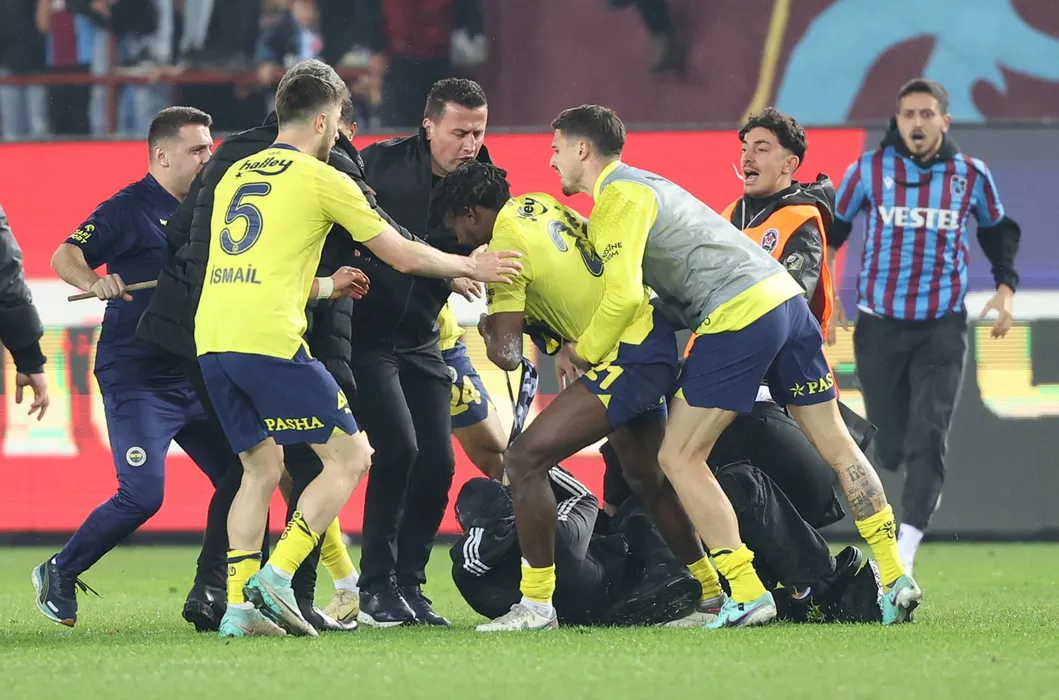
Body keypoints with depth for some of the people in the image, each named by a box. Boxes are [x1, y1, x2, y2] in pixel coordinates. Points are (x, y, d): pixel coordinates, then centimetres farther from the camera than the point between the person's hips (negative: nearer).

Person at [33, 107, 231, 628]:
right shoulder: (130, 209, -9)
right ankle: (59, 574, 5)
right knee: (142, 495, -14)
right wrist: (95, 282, -38)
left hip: (195, 376, 7)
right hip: (136, 376, -7)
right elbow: (64, 256, -16)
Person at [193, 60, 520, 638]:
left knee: (261, 469, 17)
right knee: (349, 456, 2)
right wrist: (469, 267, 23)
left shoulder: (235, 175, 21)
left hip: (212, 340, 7)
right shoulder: (322, 179, 2)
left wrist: (327, 286, 43)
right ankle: (276, 575, -10)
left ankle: (238, 603, 6)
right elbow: (402, 255, 7)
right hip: (268, 338, -7)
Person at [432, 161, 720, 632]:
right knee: (648, 481, 26)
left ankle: (537, 605, -13)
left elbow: (507, 355, -18)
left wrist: (487, 328, 5)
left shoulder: (505, 248, -14)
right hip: (652, 330, 10)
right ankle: (712, 594, 38)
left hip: (628, 355, -10)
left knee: (525, 458, -14)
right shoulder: (539, 205, 11)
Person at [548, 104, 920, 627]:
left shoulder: (618, 197, -5)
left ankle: (748, 594, -8)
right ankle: (895, 576, 9)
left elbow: (621, 295, -15)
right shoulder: (640, 184, 26)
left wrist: (580, 352, 0)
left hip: (738, 318, -10)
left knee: (679, 458, -3)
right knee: (837, 447, 11)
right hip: (786, 298, 10)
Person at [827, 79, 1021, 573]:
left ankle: (906, 548, -17)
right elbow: (831, 230, 9)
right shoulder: (869, 169, -1)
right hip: (879, 324, 0)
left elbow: (998, 230, 19)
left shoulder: (971, 175, 2)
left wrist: (1005, 287, 6)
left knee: (928, 439, -15)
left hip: (942, 327, 0)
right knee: (889, 450, 1)